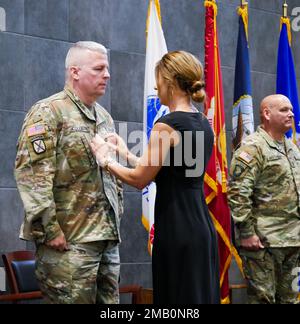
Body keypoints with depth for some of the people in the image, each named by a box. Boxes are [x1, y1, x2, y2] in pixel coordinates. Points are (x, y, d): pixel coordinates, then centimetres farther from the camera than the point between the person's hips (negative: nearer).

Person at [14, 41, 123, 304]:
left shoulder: (104, 117, 18)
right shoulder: (48, 112, -7)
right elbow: (32, 174, -16)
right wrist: (50, 228, -20)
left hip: (108, 236, 8)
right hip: (69, 239, -8)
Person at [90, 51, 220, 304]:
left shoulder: (167, 125, -14)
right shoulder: (203, 124, 11)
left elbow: (141, 179, -8)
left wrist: (106, 160, 7)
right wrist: (127, 154, 24)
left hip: (177, 234, -8)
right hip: (203, 229, 8)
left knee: (178, 299, -1)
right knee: (201, 296, 12)